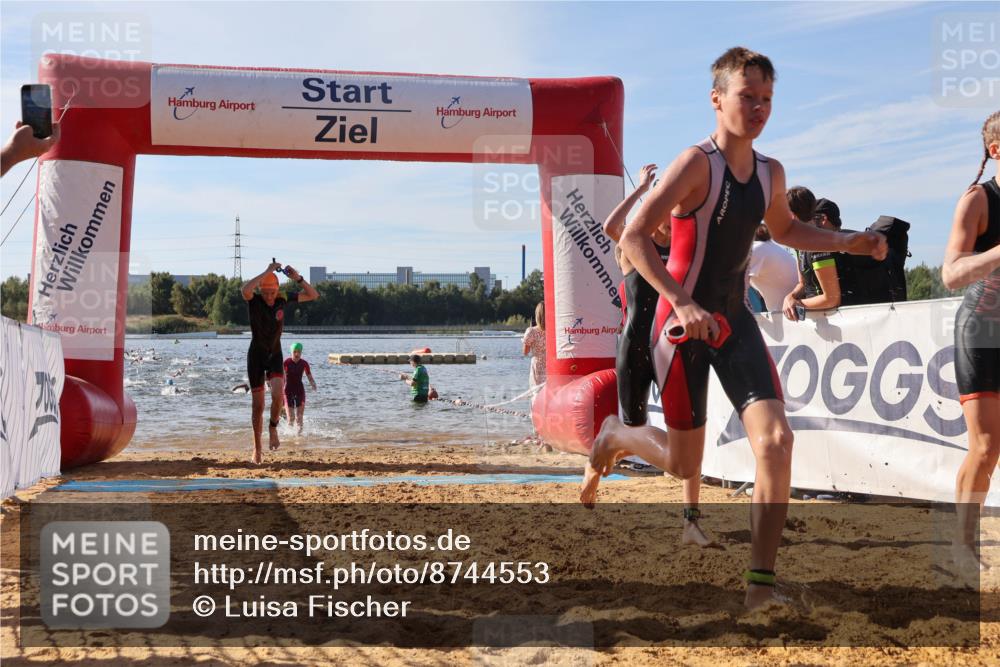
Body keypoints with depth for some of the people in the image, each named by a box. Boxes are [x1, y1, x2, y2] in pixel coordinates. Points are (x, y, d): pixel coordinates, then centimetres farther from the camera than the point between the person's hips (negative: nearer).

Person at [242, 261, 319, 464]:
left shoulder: (283, 300, -5)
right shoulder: (254, 301, -13)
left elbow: (313, 295, 0)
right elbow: (246, 289, -38)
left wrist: (298, 278, -16)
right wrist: (267, 271, -34)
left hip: (275, 354, 1)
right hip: (256, 355, -1)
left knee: (277, 394, -24)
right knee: (258, 405, 1)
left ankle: (273, 428, 4)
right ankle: (257, 449, 15)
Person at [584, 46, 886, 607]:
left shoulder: (771, 173, 6)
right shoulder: (697, 163, -16)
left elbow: (785, 230, 27)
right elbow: (634, 237, -24)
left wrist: (846, 243, 11)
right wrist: (682, 303, -34)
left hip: (735, 322, 6)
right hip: (683, 325, -5)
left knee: (776, 440, -14)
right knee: (683, 464, 5)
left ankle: (761, 582, -9)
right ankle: (617, 435, 39)